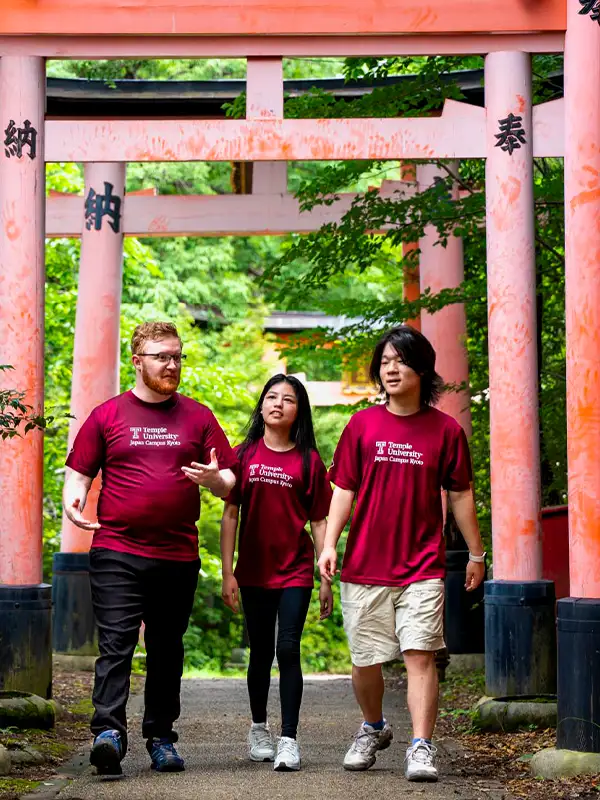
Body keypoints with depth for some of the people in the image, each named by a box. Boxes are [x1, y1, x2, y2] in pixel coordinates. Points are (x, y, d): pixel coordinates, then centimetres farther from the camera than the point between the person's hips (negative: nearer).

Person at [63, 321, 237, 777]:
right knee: (116, 644, -12)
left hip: (178, 555, 2)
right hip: (117, 553, -2)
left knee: (167, 650, 10)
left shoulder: (198, 417, 10)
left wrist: (213, 478, -13)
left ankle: (161, 737, 18)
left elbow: (229, 482, 11)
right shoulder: (107, 415, 7)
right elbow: (79, 471, 9)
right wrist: (74, 501, -12)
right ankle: (109, 732, -19)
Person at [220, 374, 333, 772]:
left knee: (288, 650, -10)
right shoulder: (245, 455, 2)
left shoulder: (309, 460, 0)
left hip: (295, 573, -2)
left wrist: (327, 579, -1)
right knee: (261, 653, 13)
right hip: (254, 572, 2)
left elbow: (319, 522, 2)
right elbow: (230, 515, 3)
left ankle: (289, 740, -7)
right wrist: (228, 573, -2)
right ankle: (259, 728, 30)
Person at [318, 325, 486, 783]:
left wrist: (476, 553, 11)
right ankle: (373, 728, 34)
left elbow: (460, 495, 9)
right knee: (365, 662, 8)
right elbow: (344, 489, 6)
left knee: (421, 654, -11)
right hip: (365, 568, 2)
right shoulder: (362, 425, 4)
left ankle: (422, 749, -8)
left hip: (422, 568, -1)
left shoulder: (446, 430, 2)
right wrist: (329, 545, -3)